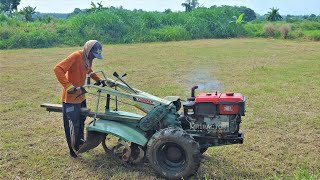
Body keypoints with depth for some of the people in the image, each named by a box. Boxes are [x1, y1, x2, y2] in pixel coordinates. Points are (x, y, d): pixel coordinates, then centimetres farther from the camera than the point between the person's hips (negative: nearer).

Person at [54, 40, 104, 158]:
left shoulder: (87, 59, 5)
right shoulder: (76, 56, -22)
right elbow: (58, 69, -30)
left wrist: (98, 80, 19)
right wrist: (68, 86, -34)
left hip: (81, 95, 9)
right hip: (71, 97, -9)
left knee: (81, 120, 21)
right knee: (74, 124, 1)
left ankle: (79, 141, 41)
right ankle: (73, 149, 16)